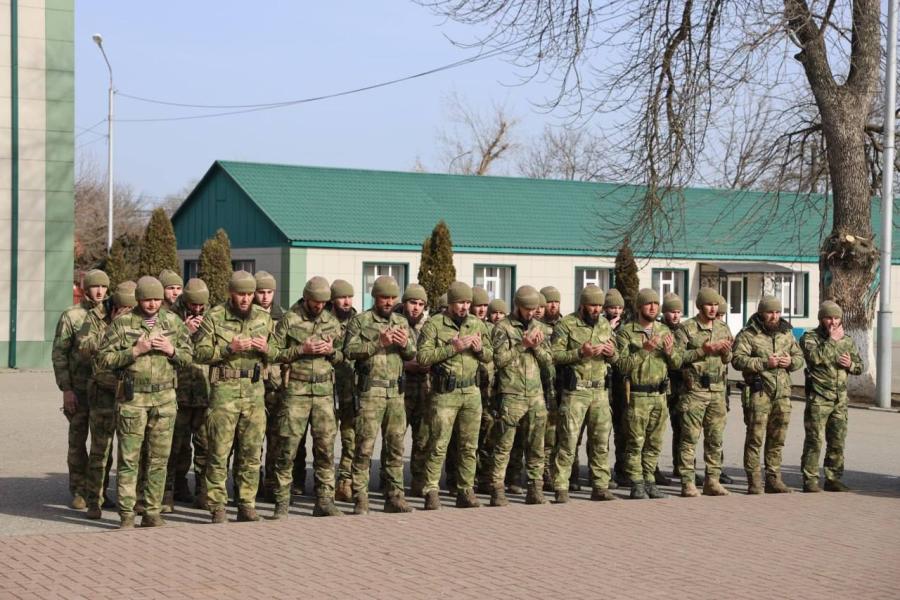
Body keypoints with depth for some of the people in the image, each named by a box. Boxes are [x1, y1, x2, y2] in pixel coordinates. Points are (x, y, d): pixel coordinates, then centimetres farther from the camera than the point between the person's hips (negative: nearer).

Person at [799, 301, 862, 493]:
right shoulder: (810, 337, -3)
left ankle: (833, 479, 18)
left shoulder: (847, 341, 14)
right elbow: (815, 357, -23)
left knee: (837, 441, 8)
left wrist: (850, 365, -3)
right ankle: (810, 481, -2)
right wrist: (832, 340, -16)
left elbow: (859, 366, 20)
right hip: (818, 397, -5)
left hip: (840, 399, 5)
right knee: (814, 440, -7)